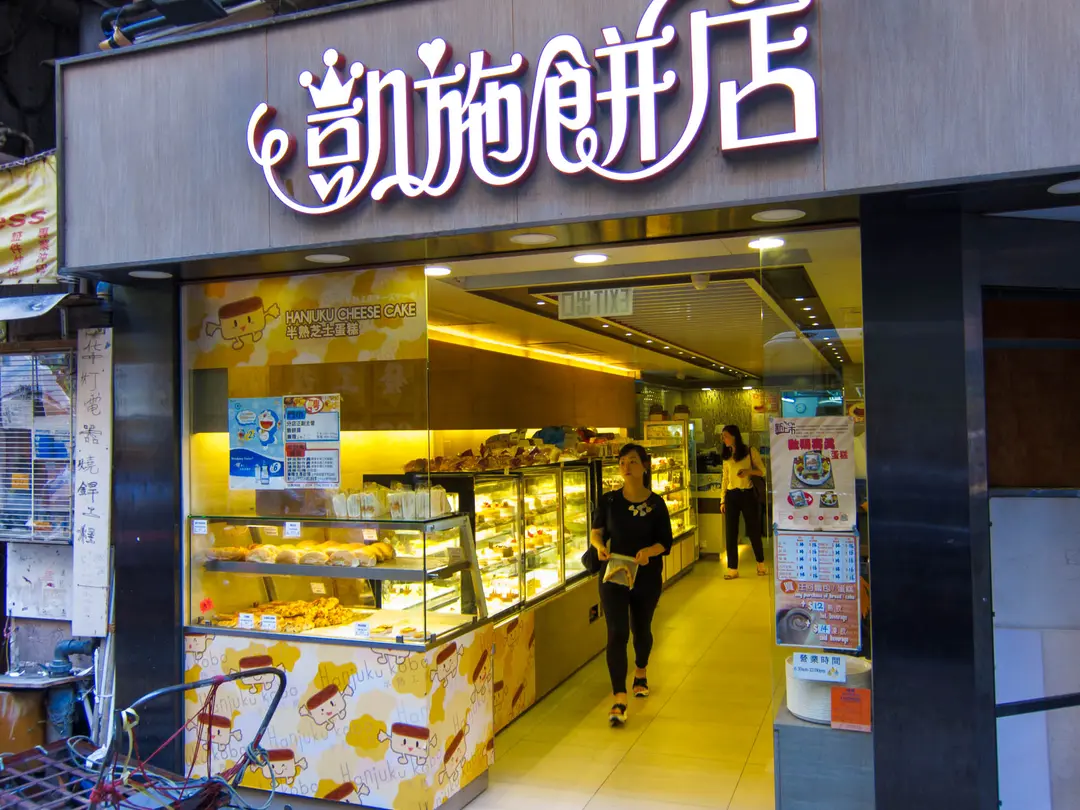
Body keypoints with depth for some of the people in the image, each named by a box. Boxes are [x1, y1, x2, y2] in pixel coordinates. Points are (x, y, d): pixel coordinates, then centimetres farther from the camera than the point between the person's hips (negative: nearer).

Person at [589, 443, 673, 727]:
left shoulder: (656, 504, -6)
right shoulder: (608, 501, -5)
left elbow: (666, 543, -3)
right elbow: (596, 532, 7)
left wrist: (649, 551, -24)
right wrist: (599, 546, -15)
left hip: (647, 577, 1)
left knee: (642, 629, 19)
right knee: (617, 634, -10)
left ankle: (640, 674, 49)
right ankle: (619, 700, -10)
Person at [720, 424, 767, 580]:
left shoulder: (750, 452, -3)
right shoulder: (727, 456, 10)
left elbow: (763, 471, -2)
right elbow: (725, 479, 11)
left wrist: (748, 471, -20)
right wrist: (722, 500, 8)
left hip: (748, 494, -4)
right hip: (731, 496, 4)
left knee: (753, 530, 6)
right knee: (730, 532, 0)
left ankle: (761, 564, 24)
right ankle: (732, 569, 5)